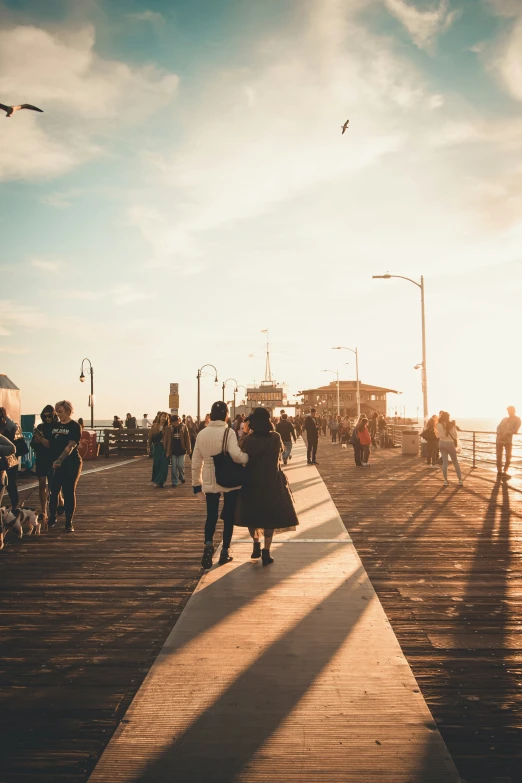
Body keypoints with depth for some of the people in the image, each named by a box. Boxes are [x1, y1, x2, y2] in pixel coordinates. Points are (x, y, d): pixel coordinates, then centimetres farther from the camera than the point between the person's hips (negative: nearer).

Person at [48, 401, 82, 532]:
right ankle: (52, 518, 25)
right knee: (53, 491, 7)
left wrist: (60, 460, -26)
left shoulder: (74, 426, -6)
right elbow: (50, 444, 14)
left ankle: (69, 523, 5)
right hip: (54, 464, 5)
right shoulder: (54, 425, 11)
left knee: (69, 492, -1)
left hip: (70, 463, -5)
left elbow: (71, 446, -16)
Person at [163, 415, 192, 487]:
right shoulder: (169, 429, -3)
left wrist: (188, 450, -4)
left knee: (180, 465, 0)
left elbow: (187, 439, -2)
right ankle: (174, 481, 12)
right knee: (173, 467, 3)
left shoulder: (184, 428, -4)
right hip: (173, 451, 1)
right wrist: (167, 451, -8)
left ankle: (182, 477, 29)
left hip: (181, 450, -1)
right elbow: (166, 440, -3)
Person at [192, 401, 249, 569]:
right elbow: (236, 455, -27)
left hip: (209, 482, 3)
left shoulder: (202, 433, 1)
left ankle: (208, 544, -13)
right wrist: (248, 458, -8)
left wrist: (196, 482, 15)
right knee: (228, 516, 11)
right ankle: (225, 551, 14)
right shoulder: (228, 432, -13)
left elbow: (196, 461, 6)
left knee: (211, 516, 11)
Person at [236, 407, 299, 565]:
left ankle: (256, 544, 15)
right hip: (272, 482, 0)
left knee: (251, 514, 20)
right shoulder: (275, 437, -10)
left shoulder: (247, 439, -14)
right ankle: (266, 551, 6)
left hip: (251, 482, 0)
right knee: (270, 516, 10)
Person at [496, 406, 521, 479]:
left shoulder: (517, 419, 4)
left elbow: (515, 430, -8)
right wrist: (499, 434, -11)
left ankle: (505, 472, 5)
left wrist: (506, 434, -17)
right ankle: (499, 472, 9)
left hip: (508, 440, -3)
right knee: (499, 456, 2)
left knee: (508, 457, -5)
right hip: (499, 439, 3)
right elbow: (499, 427, 9)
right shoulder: (505, 419, 16)